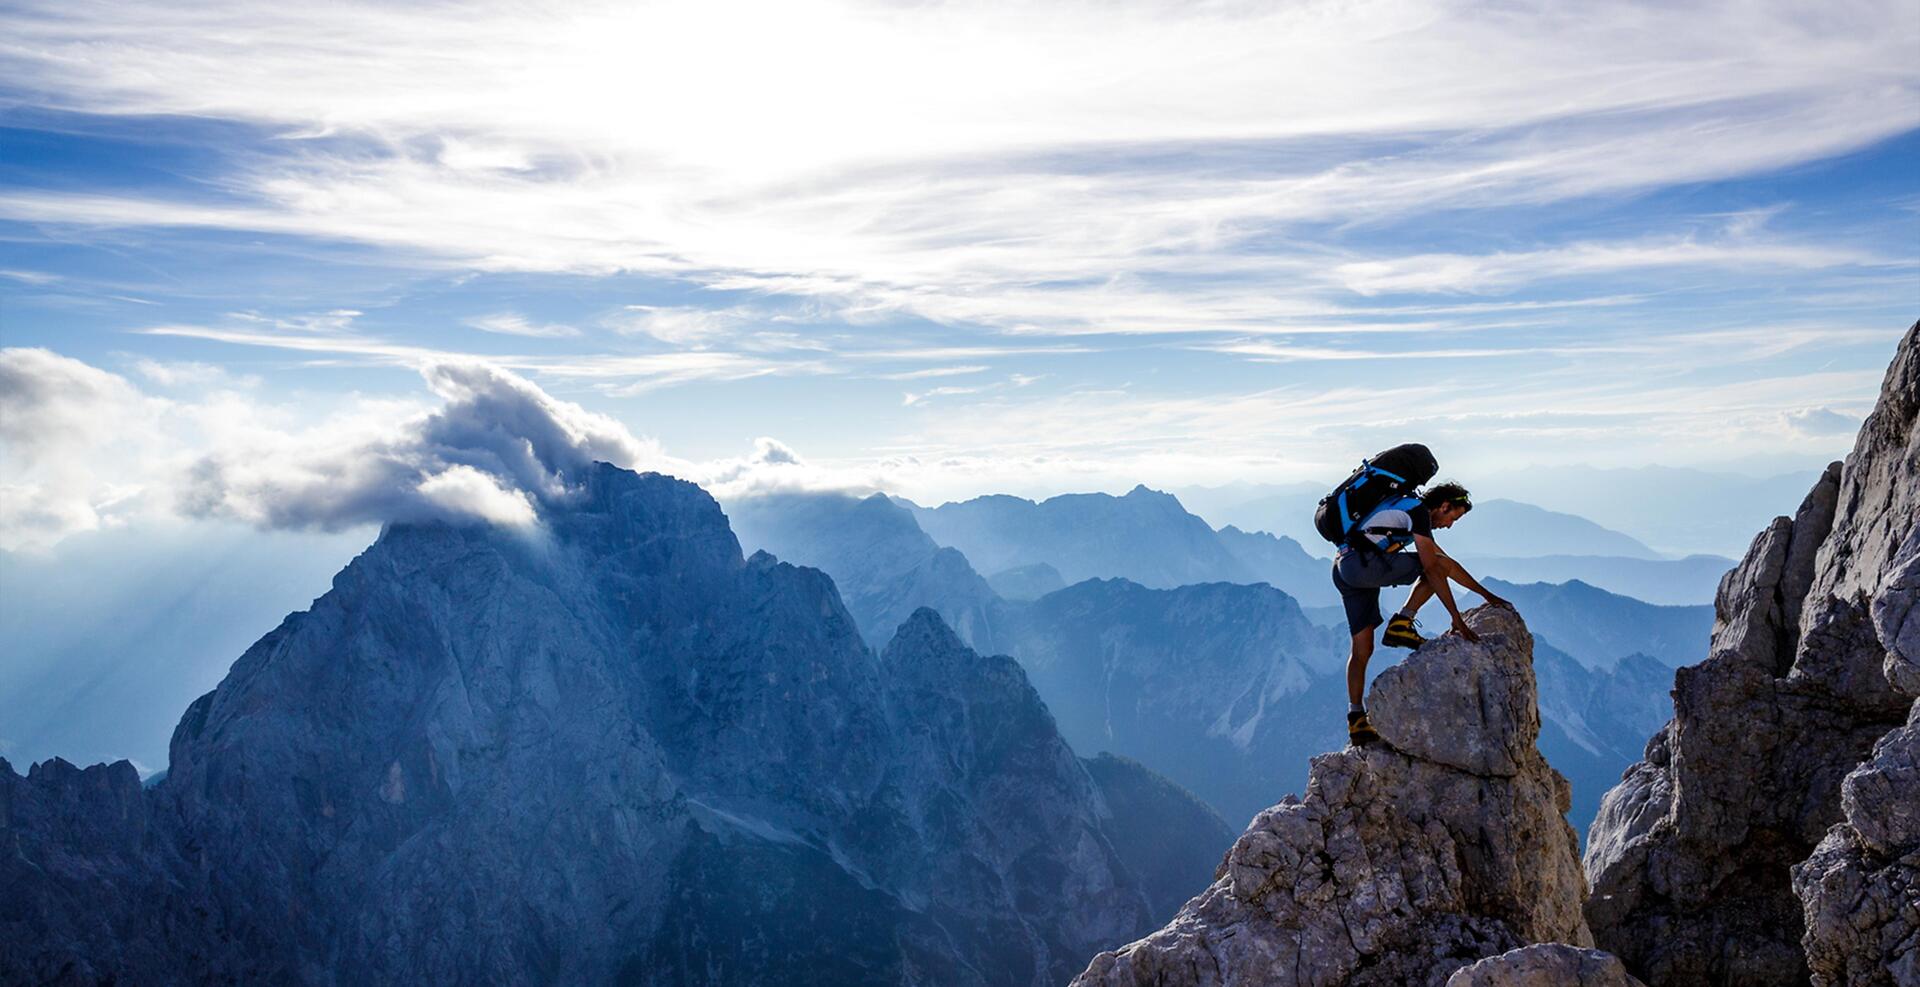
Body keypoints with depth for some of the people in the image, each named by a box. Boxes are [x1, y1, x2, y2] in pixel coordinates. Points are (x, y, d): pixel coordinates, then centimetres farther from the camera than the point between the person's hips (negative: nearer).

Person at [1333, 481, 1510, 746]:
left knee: (1362, 648, 9)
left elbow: (1451, 565, 35)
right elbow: (1433, 570, -10)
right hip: (1362, 562, -10)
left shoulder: (1416, 515, 29)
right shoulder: (1419, 511, -2)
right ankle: (1400, 625, -3)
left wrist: (1488, 595, 38)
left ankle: (1356, 721, 9)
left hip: (1342, 570, 10)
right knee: (1438, 565, 0)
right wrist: (1457, 619, -11)